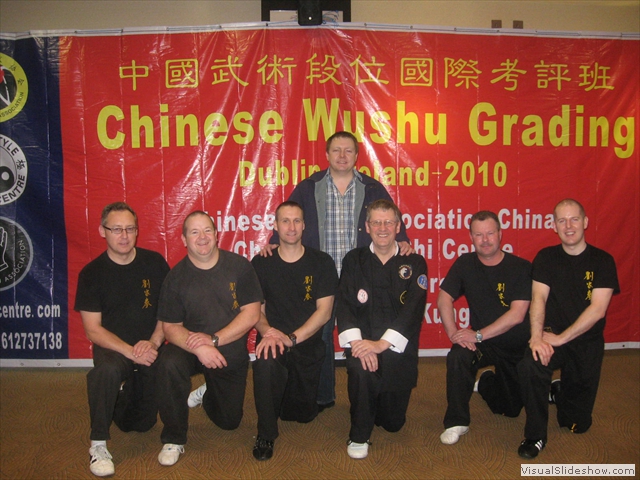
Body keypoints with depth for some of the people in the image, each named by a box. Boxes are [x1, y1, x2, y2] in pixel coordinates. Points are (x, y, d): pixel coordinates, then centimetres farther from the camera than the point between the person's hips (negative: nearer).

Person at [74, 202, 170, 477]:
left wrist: (153, 343, -14)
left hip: (150, 347, 2)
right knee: (108, 369, -37)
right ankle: (98, 445, -18)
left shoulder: (154, 263, -2)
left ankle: (126, 393, 37)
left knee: (142, 424, 2)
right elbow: (93, 330, -9)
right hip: (112, 346, -2)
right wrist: (130, 351, -22)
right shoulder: (92, 273, -6)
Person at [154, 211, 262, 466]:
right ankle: (173, 439, -14)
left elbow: (251, 314, -14)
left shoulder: (239, 266, -11)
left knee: (229, 421, 11)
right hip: (191, 348, -1)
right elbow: (171, 327, -10)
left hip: (231, 353, 1)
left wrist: (214, 339, -23)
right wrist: (198, 348, -29)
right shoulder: (176, 277, -10)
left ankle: (207, 393, 46)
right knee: (169, 363, -35)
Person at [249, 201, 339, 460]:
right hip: (274, 340, -1)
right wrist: (266, 331, -21)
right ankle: (265, 435, -14)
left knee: (303, 413, 5)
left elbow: (324, 311, -8)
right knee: (265, 359, -36)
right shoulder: (261, 263, 0)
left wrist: (292, 338, -20)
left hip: (308, 345, 1)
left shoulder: (321, 262, -3)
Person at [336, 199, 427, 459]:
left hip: (398, 350, 1)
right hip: (363, 342, 0)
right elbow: (344, 304, -6)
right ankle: (359, 436, -10)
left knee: (393, 422, 6)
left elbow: (414, 308, -12)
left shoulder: (414, 263, 0)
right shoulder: (354, 260, 4)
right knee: (360, 367, -35)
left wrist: (382, 344, -24)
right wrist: (356, 342, -24)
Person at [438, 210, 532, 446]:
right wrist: (453, 333, -23)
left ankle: (485, 382, 42)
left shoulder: (521, 267, -14)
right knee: (458, 355, -33)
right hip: (483, 343, 1)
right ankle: (456, 422, -15)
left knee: (511, 409, 8)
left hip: (518, 346, 0)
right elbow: (444, 298, -8)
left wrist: (478, 335, -26)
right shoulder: (465, 263, -5)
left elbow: (517, 314, -20)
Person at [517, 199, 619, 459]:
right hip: (552, 335, 0)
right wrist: (537, 336, -28)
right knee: (529, 365, -35)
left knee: (578, 424, 7)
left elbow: (598, 309, -14)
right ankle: (535, 435, -13)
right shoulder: (546, 258, 0)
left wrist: (561, 338, -21)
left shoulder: (602, 261, -4)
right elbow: (538, 298, -11)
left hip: (587, 342, 0)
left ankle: (560, 392, 43)